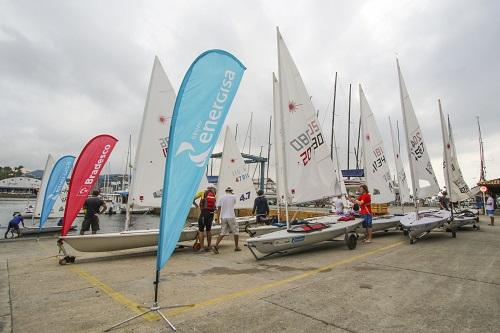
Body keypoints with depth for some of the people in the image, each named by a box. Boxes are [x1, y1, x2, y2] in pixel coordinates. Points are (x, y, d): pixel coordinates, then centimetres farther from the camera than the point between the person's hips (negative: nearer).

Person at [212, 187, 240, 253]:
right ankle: (236, 247, 17)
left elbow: (218, 208, 1)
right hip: (231, 217, -3)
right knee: (236, 231, 11)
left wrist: (218, 218, 3)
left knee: (223, 232, 8)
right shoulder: (233, 197, 1)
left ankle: (216, 245, -6)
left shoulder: (221, 198, 7)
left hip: (223, 217, 4)